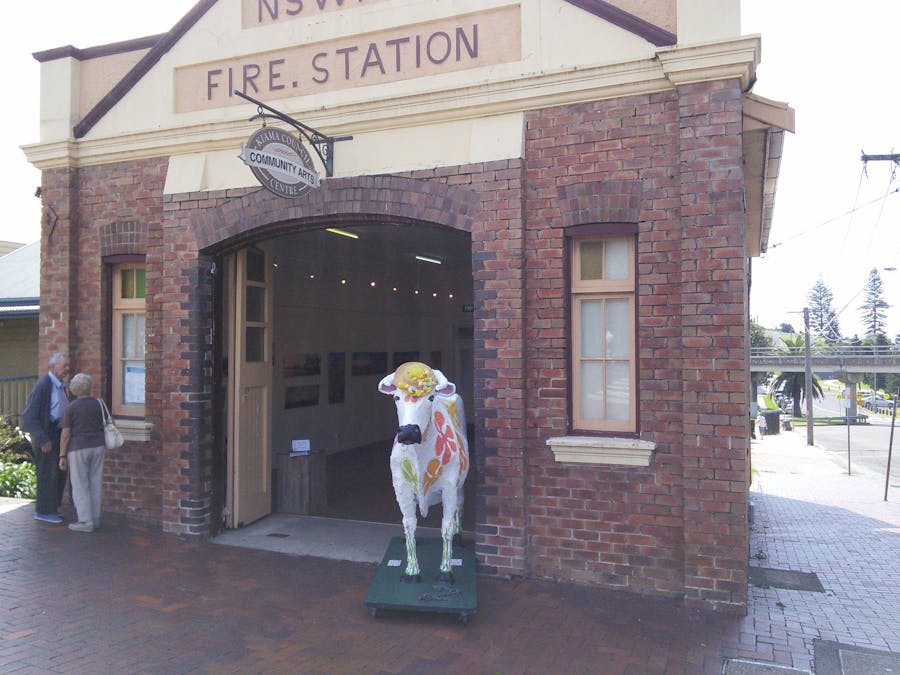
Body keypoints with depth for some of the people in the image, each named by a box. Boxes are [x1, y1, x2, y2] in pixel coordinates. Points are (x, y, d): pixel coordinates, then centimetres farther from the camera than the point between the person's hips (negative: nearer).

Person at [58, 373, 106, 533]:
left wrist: (62, 456, -5)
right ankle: (95, 519, 15)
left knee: (80, 485, 1)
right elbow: (105, 426, 8)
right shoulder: (98, 404, 3)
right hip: (97, 447, 5)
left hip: (78, 449, -5)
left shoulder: (70, 408, -10)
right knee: (95, 484, 10)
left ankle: (86, 522, 1)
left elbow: (66, 434, -11)